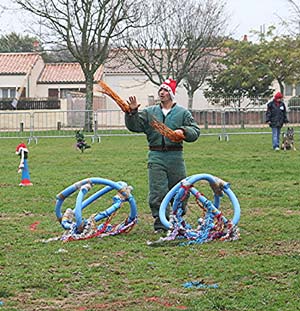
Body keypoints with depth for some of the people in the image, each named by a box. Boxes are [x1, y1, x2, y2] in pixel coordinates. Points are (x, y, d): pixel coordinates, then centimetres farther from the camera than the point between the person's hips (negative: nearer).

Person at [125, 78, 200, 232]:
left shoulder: (183, 113, 8)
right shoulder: (149, 112, 12)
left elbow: (195, 131, 4)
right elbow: (134, 126, 5)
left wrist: (183, 131, -15)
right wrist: (132, 112, -11)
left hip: (175, 156, 0)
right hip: (156, 157, 0)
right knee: (157, 192, -7)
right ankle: (160, 223, -1)